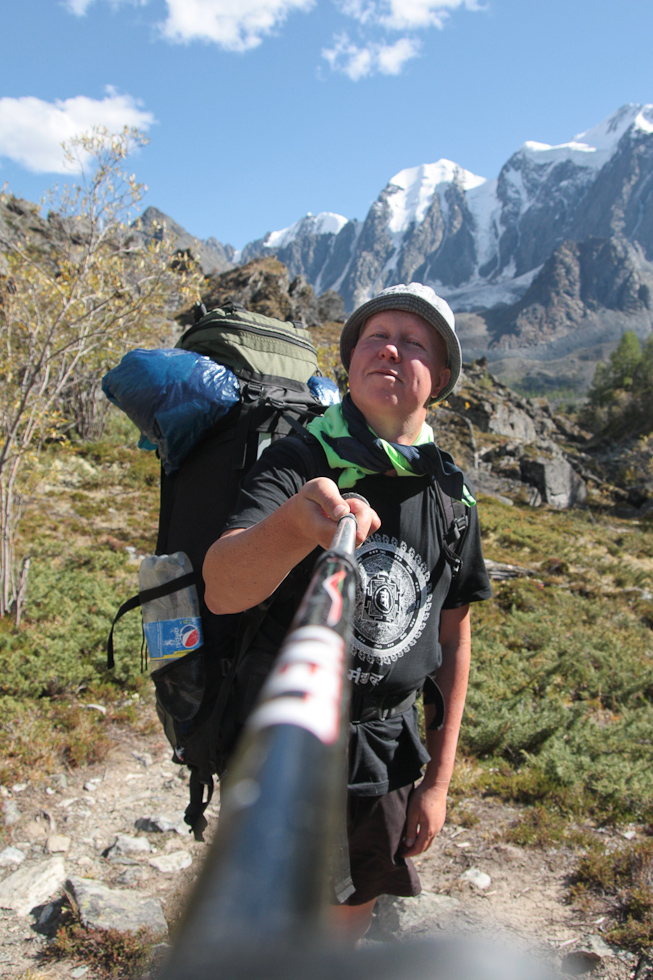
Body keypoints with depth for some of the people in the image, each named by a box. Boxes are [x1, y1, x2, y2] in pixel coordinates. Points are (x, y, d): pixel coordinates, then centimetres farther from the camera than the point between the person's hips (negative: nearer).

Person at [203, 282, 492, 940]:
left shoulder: (450, 496, -2)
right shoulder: (298, 462, -17)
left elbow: (453, 638, 6)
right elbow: (221, 591, -34)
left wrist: (438, 779, 7)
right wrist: (295, 523, -56)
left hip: (387, 759, 5)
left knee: (348, 926, 22)